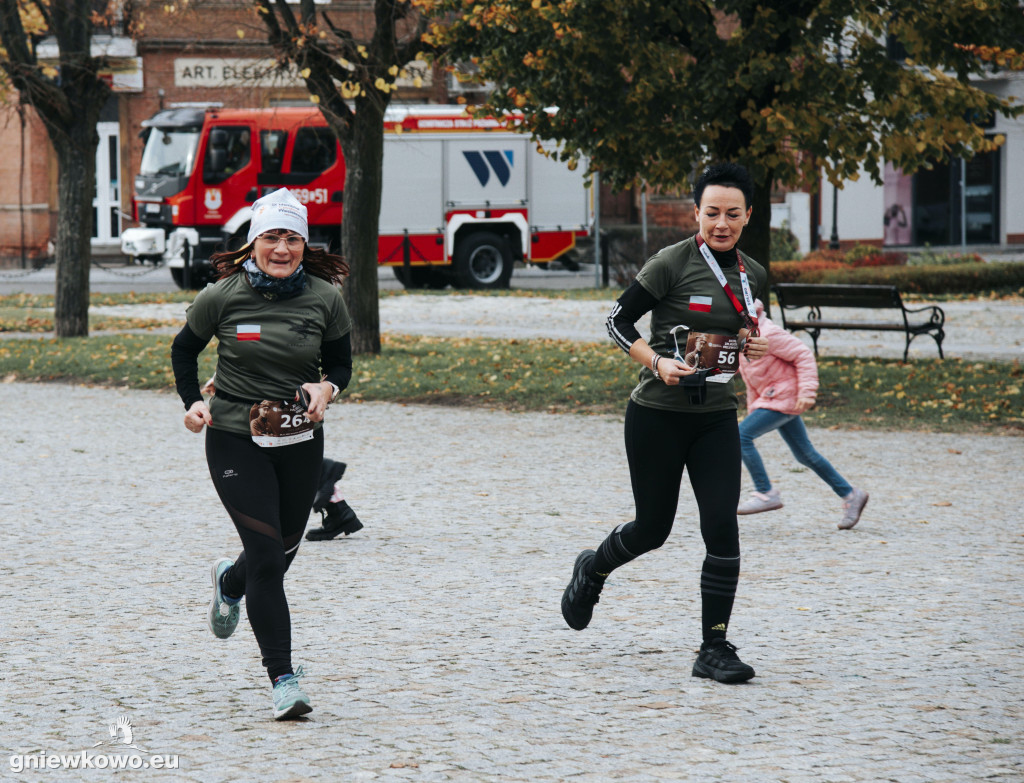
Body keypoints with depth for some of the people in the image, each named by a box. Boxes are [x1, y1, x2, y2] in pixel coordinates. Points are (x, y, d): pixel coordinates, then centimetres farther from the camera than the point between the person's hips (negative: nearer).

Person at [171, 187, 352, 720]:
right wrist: (192, 403, -4)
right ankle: (283, 680, -7)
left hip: (300, 442, 3)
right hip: (235, 441, -3)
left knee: (282, 550, 17)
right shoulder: (223, 296, -8)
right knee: (267, 557, -12)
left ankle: (229, 582, 54)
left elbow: (341, 364, 8)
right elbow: (185, 348, 9)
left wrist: (327, 387, -13)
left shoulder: (324, 299, -4)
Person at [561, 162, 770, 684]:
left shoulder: (752, 275, 6)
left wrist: (749, 347, 0)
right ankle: (593, 569, 42)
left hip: (716, 418, 4)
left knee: (722, 529, -8)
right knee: (652, 529, 9)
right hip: (658, 415, -4)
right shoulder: (672, 264, -12)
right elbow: (618, 322, -7)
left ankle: (714, 648, -2)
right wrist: (658, 363, -21)